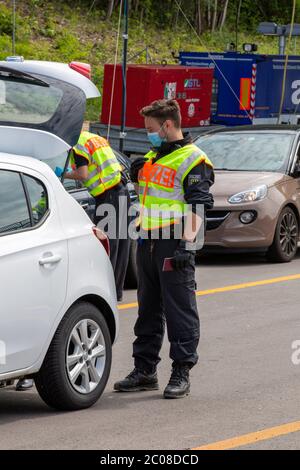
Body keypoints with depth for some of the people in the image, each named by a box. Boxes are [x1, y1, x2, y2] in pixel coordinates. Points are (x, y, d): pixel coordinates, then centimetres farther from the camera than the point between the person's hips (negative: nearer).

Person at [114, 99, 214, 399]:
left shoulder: (192, 160, -8)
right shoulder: (152, 157, 19)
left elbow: (198, 206, -16)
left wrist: (187, 242, -23)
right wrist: (137, 174, 15)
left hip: (174, 244, -9)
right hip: (147, 241, 9)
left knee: (180, 310, -5)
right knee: (148, 309, 14)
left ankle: (181, 374, -2)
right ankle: (144, 370, 20)